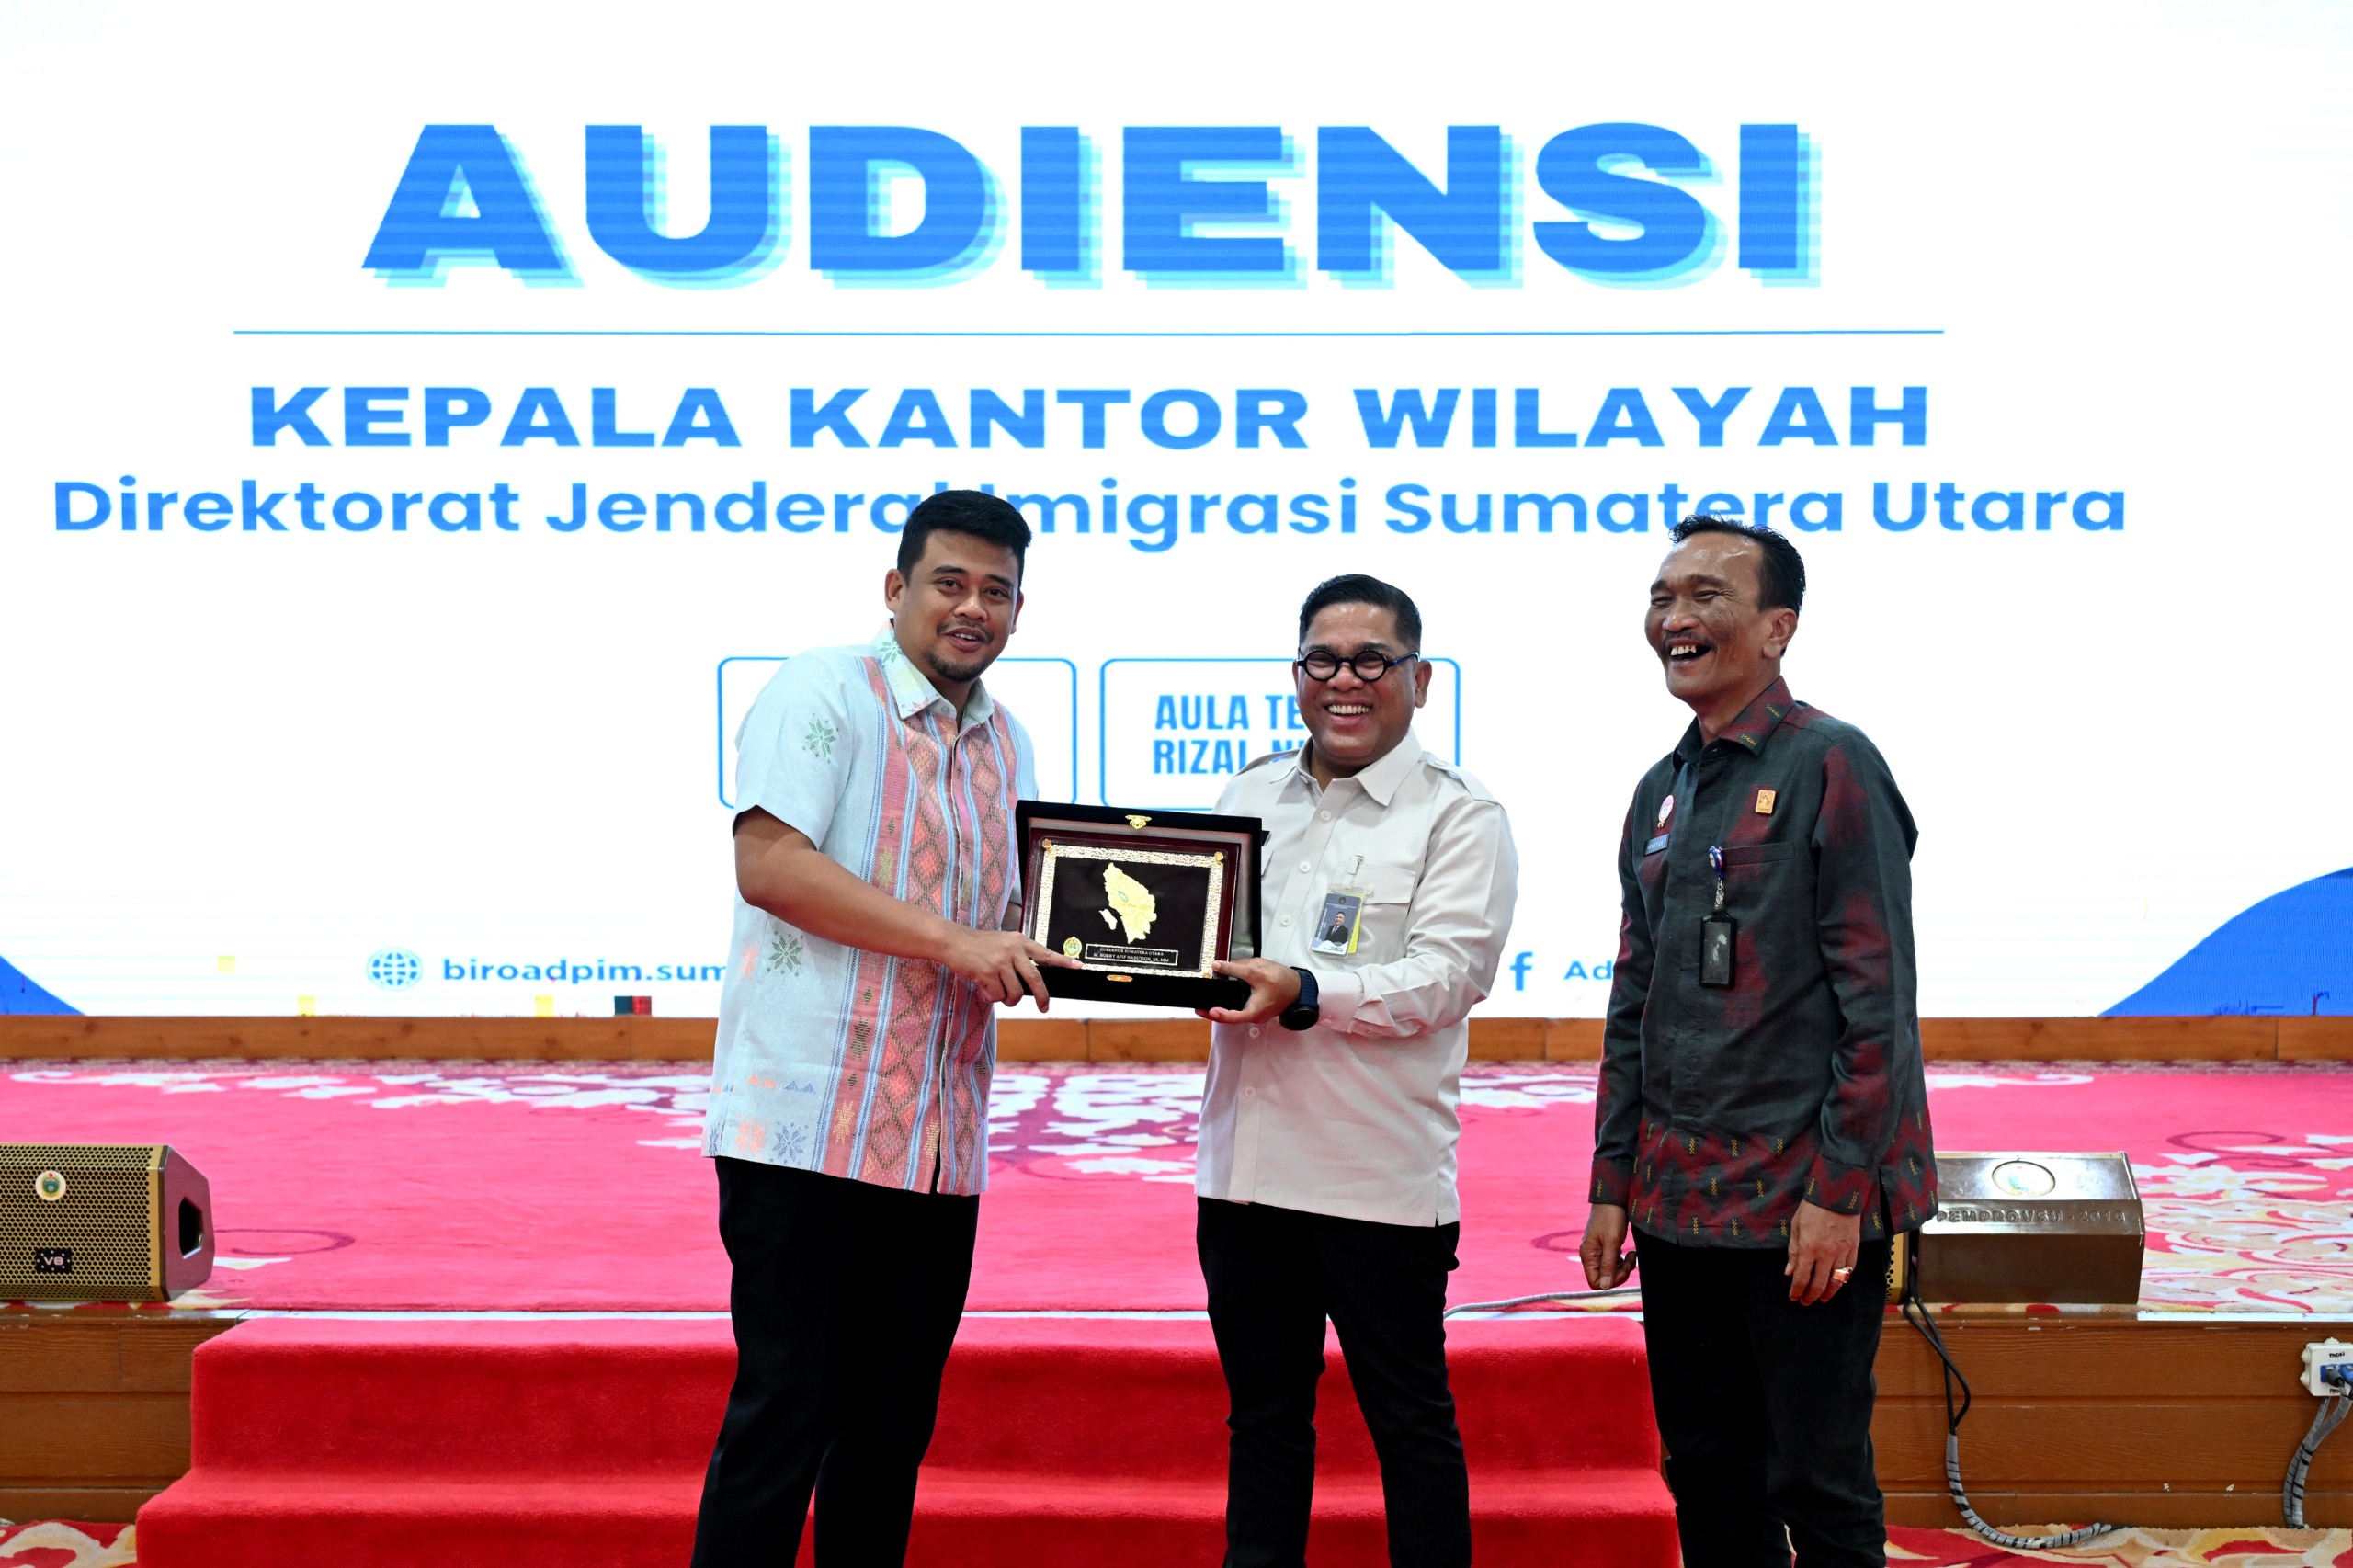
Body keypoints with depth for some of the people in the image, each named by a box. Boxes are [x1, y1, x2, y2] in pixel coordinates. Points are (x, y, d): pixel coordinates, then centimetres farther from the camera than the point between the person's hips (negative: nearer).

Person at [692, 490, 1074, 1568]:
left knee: (894, 1427, 12)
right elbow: (767, 865, -17)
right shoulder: (824, 691, -5)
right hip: (808, 1126, -7)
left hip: (939, 1145, 7)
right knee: (784, 1411, -5)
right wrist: (950, 939, -20)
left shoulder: (1007, 747, 18)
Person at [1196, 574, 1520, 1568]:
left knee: (1409, 1420, 5)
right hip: (1248, 1161, 5)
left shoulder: (1459, 817, -3)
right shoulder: (1250, 795, 14)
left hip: (1381, 1177, -5)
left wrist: (1303, 993, -26)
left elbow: (1445, 976, -14)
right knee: (1262, 1411, 14)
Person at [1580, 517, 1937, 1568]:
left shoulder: (1831, 764, -7)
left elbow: (1878, 997, -12)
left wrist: (1840, 1190, -17)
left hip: (1804, 1200, -7)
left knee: (1815, 1483, 0)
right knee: (1705, 1476, 12)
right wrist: (1612, 1184, 13)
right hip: (1678, 1203, 7)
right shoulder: (1661, 793, 14)